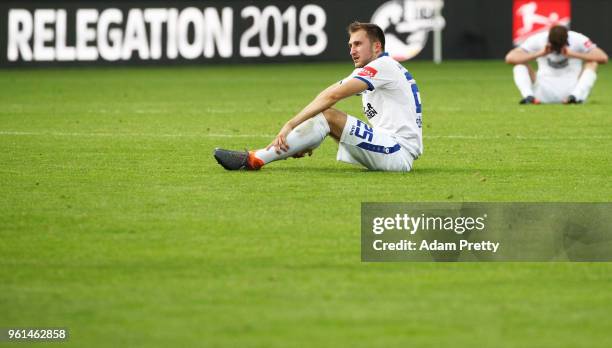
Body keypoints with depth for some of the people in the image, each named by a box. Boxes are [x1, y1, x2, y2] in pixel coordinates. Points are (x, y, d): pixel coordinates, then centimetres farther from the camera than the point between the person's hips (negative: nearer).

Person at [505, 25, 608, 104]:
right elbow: (510, 58, -18)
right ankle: (529, 96, -35)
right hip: (544, 92, 1)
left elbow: (603, 58, -22)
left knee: (591, 63, -19)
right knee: (520, 64, -14)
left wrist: (573, 54, -27)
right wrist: (539, 54, -27)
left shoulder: (577, 40, -11)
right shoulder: (537, 40, -9)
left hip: (571, 89, -1)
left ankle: (575, 96, -36)